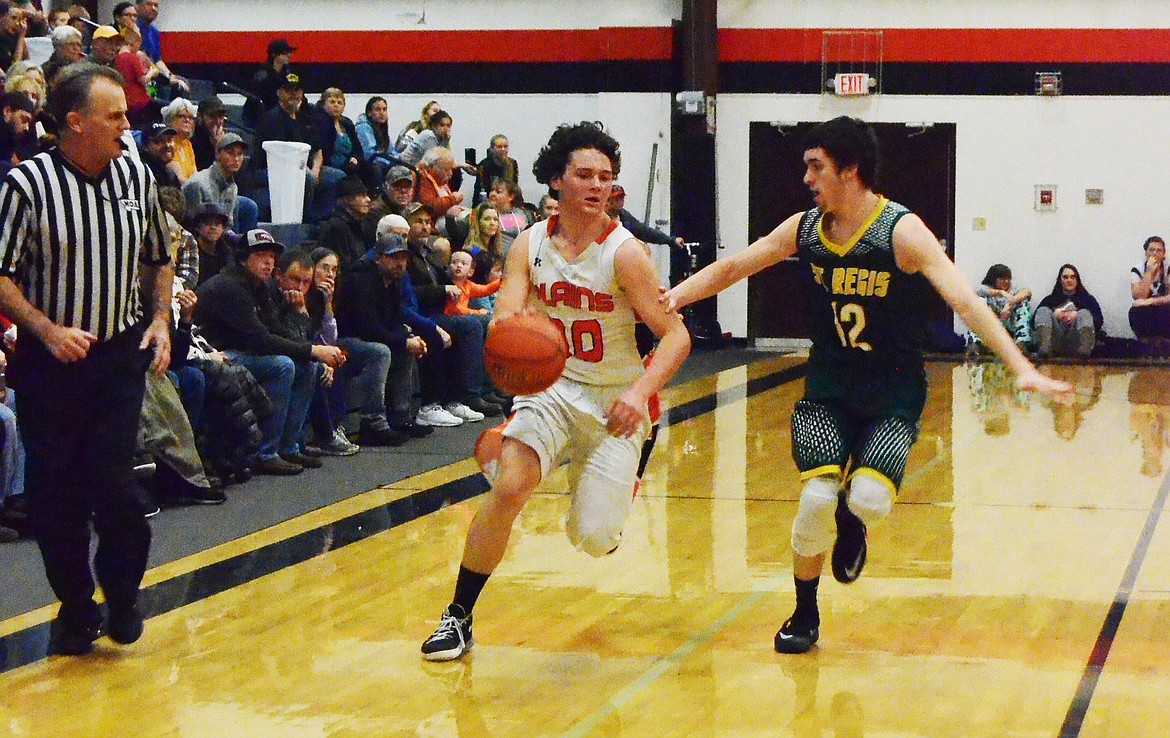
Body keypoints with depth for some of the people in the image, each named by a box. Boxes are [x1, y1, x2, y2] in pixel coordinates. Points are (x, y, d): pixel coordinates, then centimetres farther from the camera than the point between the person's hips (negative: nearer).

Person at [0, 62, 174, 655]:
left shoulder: (136, 176, 3)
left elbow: (158, 260, 17)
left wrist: (161, 321, 4)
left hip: (122, 353, 2)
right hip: (50, 360, -2)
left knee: (110, 480, -7)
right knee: (55, 491, 4)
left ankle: (123, 595, 16)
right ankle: (75, 608, 20)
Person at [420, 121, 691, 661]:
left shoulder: (624, 252, -15)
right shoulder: (530, 245, -4)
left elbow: (676, 335, -16)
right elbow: (505, 319, -12)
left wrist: (639, 393, -32)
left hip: (614, 402, -2)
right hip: (552, 386, 2)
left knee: (591, 540, -7)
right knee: (508, 486, -24)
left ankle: (614, 494, 32)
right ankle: (459, 617, -9)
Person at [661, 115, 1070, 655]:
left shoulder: (903, 232, -18)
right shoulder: (803, 229, -3)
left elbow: (964, 300, -27)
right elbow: (732, 268, 9)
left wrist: (1021, 367, -37)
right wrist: (676, 296, -7)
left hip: (893, 394, -3)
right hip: (828, 391, 3)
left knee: (868, 498, -24)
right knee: (817, 499, -14)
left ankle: (853, 521, 17)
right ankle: (804, 617, 10)